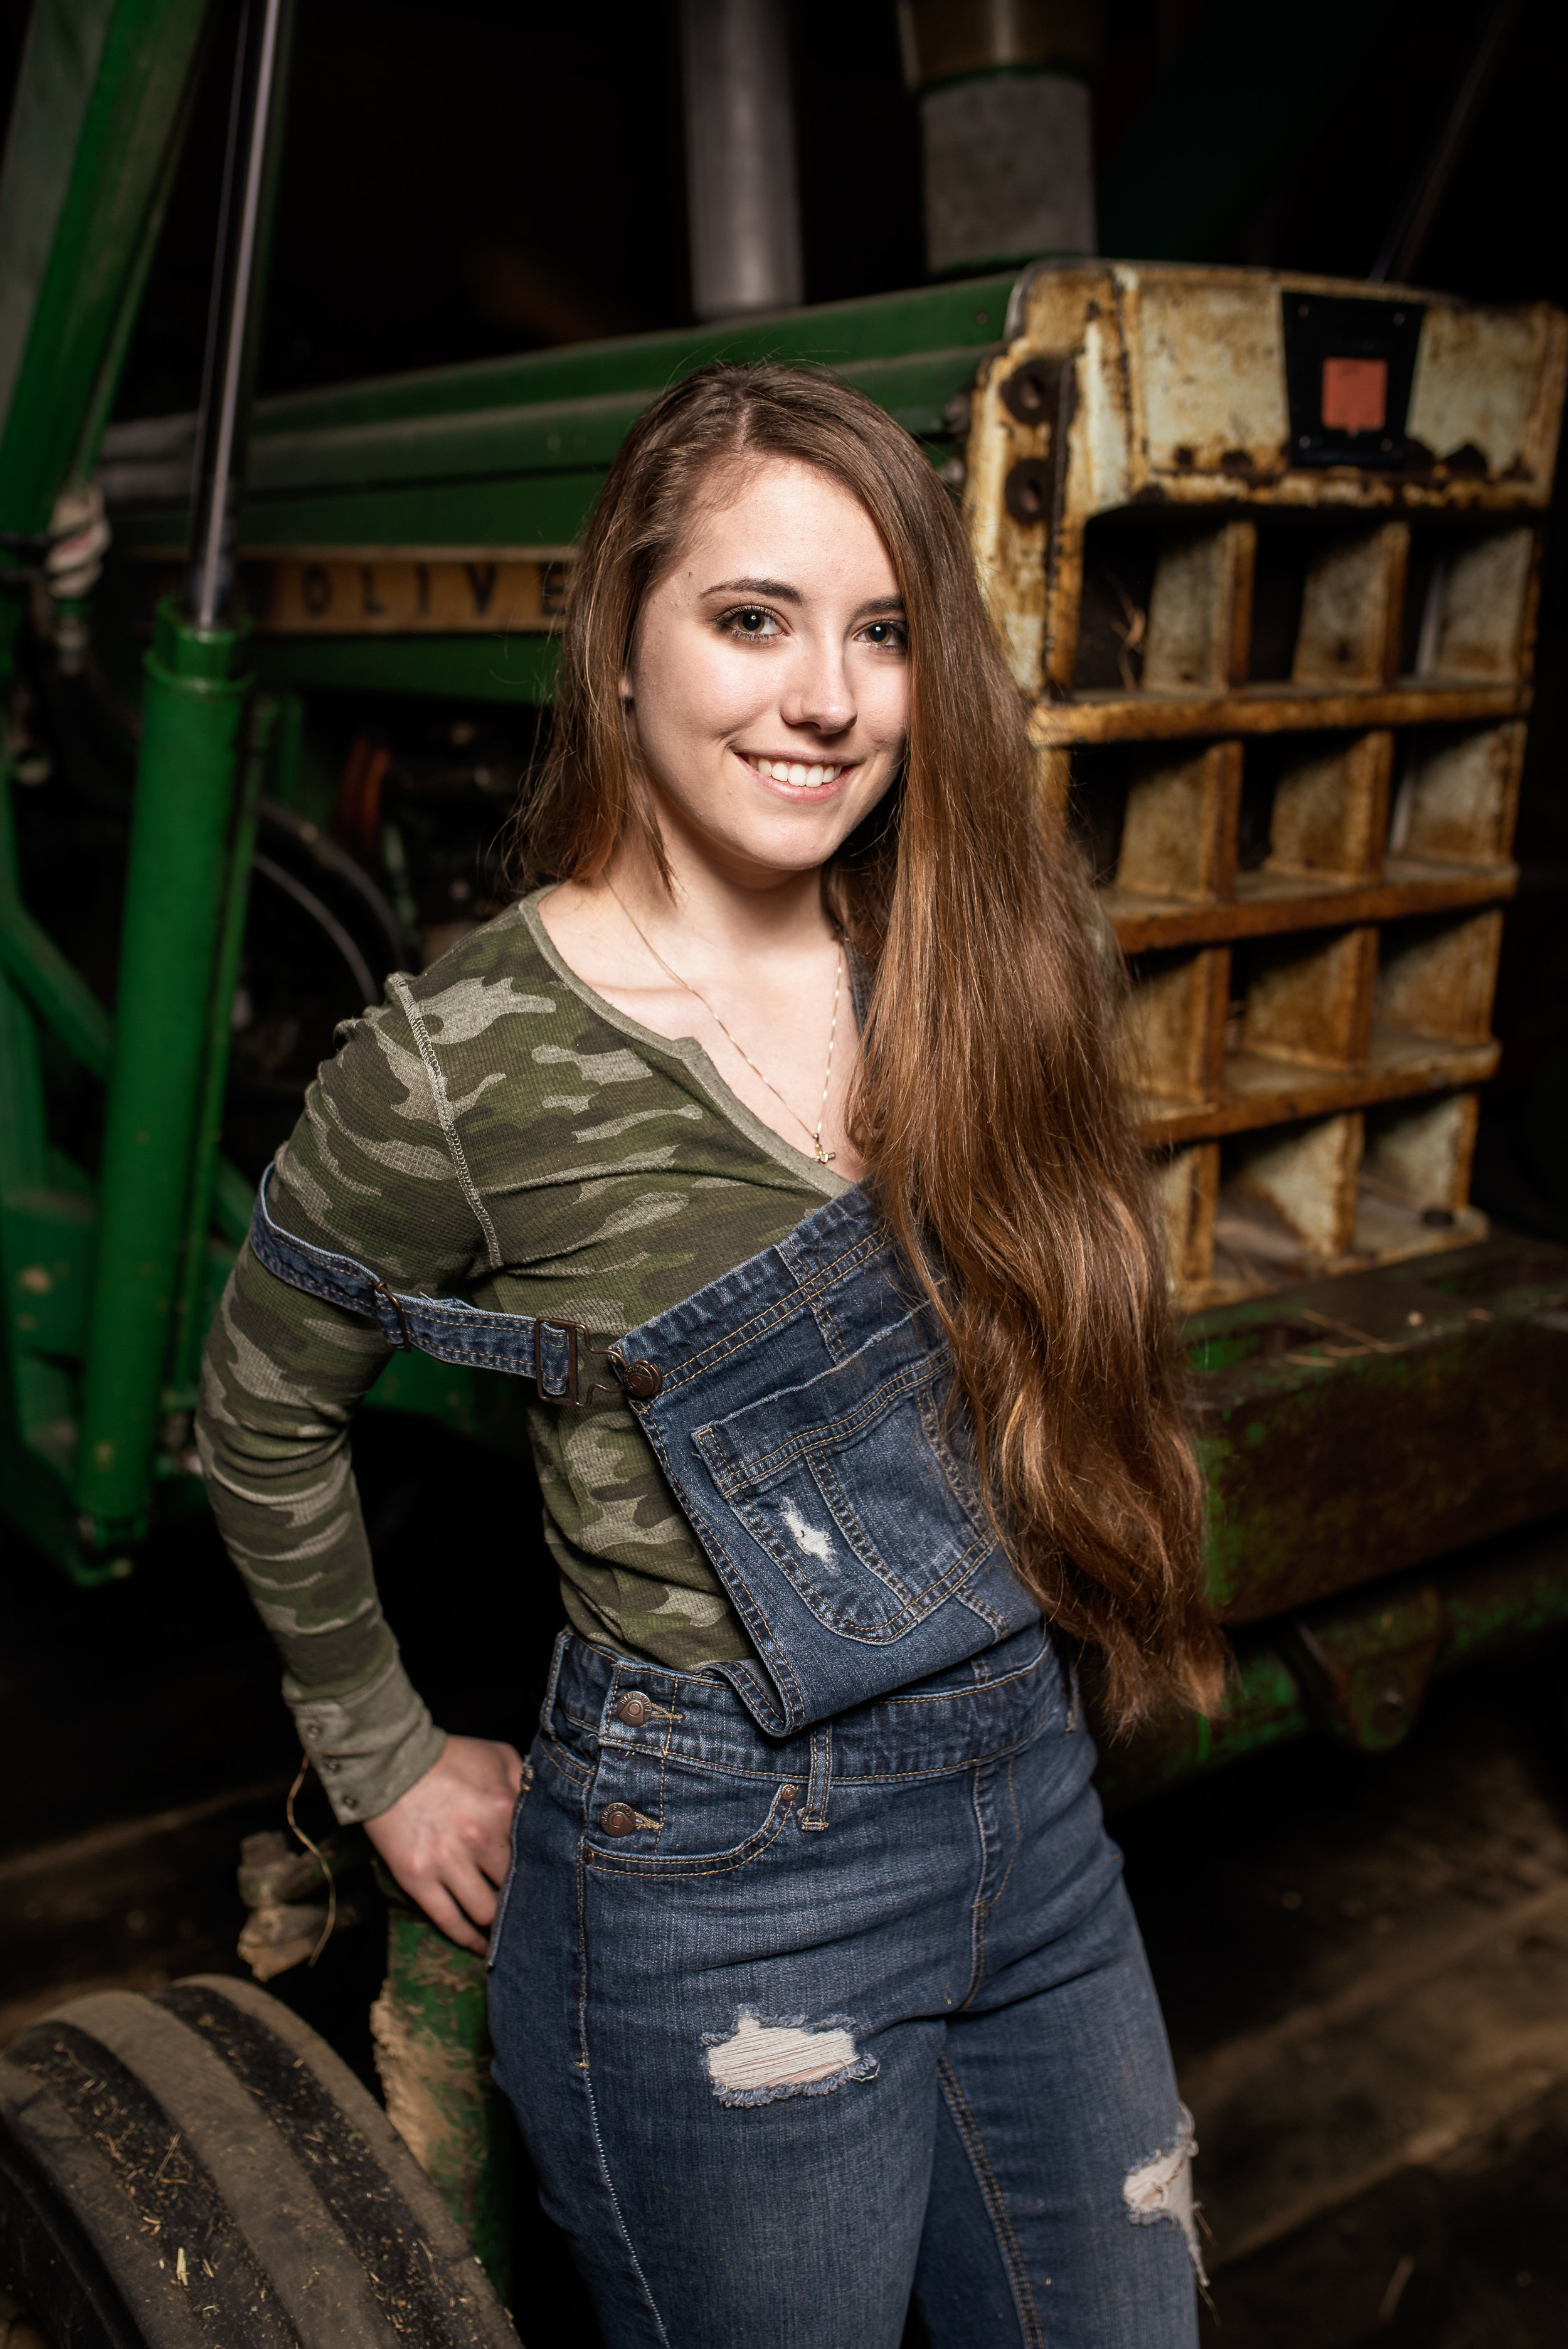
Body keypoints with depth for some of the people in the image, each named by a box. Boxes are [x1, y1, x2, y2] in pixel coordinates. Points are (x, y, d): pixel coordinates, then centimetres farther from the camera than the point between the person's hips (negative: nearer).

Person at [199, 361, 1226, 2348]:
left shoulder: (979, 979, -2)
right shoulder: (460, 1062, -17)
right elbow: (264, 1419, -1)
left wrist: (1015, 1714, 9)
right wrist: (389, 1762, 5)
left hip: (1035, 1807, 6)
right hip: (721, 1884, -5)